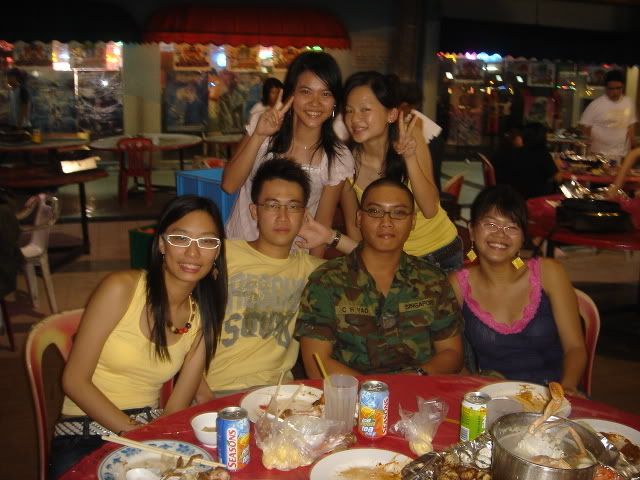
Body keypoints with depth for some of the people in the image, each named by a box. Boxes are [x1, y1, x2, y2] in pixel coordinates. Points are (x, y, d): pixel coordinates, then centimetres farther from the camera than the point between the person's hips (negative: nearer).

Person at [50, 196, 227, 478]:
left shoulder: (203, 318, 3)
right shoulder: (121, 289, -11)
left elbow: (177, 407, 2)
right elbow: (74, 380, -10)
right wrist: (133, 431, -17)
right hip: (86, 437, -4)